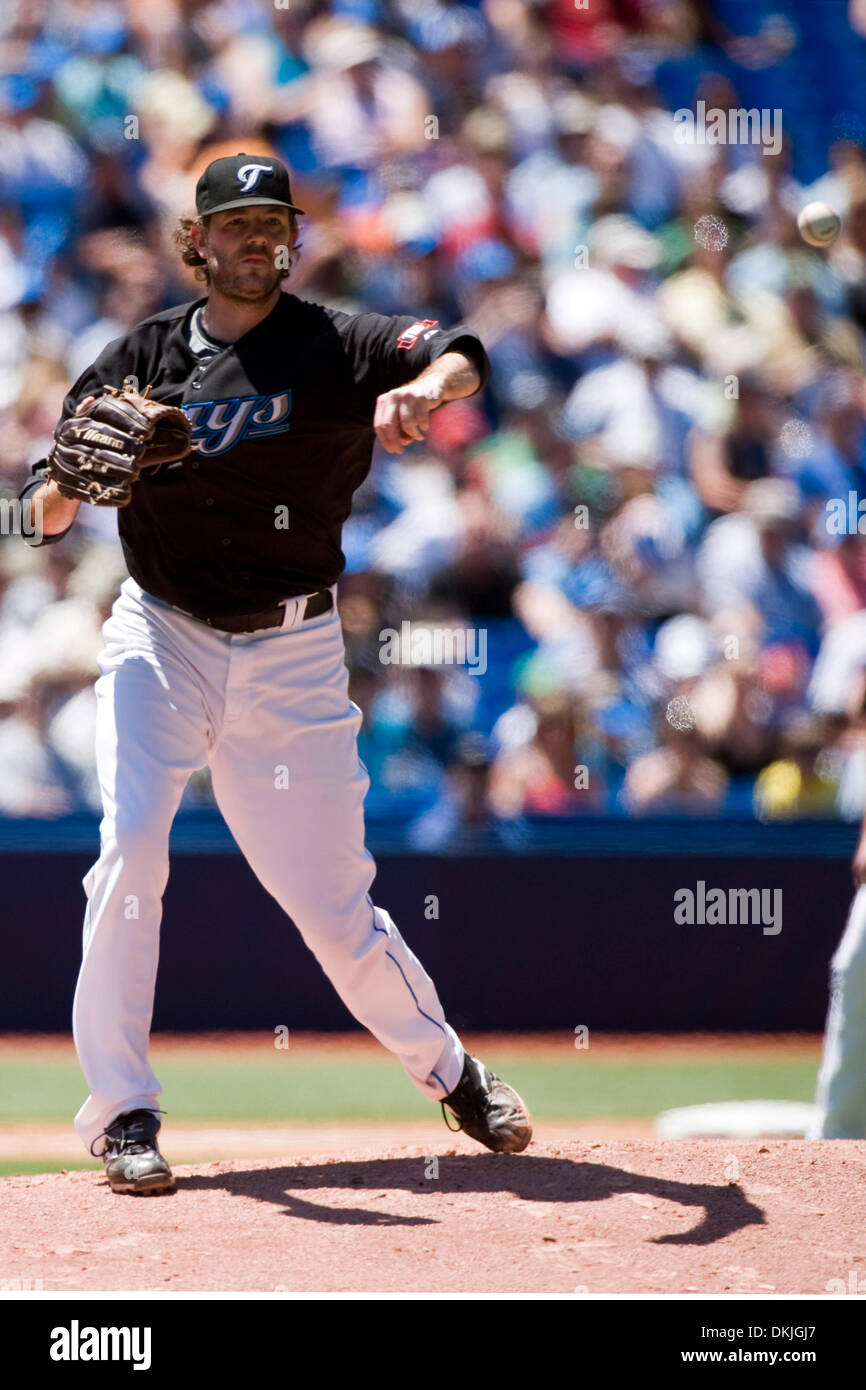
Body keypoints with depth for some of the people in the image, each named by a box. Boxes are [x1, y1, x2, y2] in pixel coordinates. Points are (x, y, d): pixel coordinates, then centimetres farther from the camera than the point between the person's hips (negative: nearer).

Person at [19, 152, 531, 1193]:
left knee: (330, 902, 4)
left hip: (293, 650, -1)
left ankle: (448, 1071, 30)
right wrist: (69, 478, -27)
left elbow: (459, 358, -26)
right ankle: (122, 1115, -12)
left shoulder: (334, 347, -6)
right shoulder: (141, 357, -1)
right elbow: (45, 517, -4)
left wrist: (426, 384, -49)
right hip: (161, 638, 1)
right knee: (130, 846, -20)